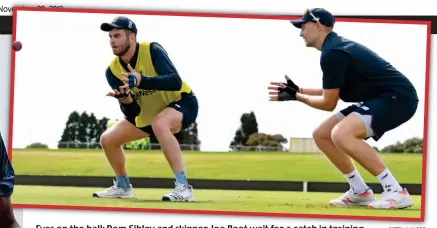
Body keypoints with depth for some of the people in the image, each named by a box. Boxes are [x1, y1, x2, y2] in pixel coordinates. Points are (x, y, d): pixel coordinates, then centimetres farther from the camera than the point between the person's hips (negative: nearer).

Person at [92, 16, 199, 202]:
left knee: (159, 123, -39)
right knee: (107, 139, 2)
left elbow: (175, 82, -38)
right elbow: (132, 112, -13)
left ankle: (183, 188, -39)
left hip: (182, 103, -7)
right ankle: (122, 187, 28)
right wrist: (125, 99, -36)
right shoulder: (113, 71, -10)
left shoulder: (152, 51, -25)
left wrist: (140, 81, -50)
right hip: (146, 114, 7)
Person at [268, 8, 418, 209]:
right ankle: (360, 192, 15)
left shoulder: (332, 53, -17)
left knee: (341, 134, -31)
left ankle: (396, 192, -26)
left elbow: (329, 103, -12)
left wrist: (296, 97, 3)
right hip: (380, 99, 11)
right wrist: (298, 90, 23)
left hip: (398, 97, -11)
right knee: (322, 135, 10)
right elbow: (332, 92, 28)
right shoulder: (337, 46, 15)